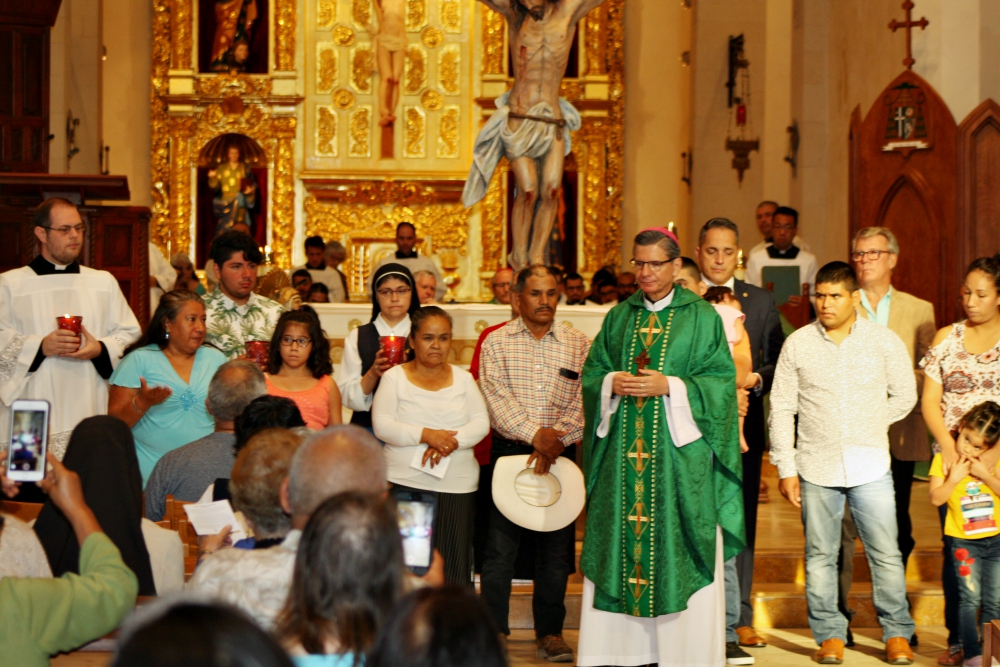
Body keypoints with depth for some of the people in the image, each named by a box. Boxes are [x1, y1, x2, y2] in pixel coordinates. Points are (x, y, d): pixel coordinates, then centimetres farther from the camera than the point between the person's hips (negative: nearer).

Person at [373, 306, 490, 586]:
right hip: (406, 485, -2)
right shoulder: (394, 377, 5)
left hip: (457, 489, 3)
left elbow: (481, 423, 4)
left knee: (452, 562, 0)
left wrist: (450, 441, -15)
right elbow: (382, 426, -6)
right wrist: (426, 435, -19)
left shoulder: (463, 378, 14)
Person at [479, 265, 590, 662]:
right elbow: (497, 397, -7)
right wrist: (535, 434, -16)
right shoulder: (496, 342, 3)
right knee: (500, 544, -1)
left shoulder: (578, 344, 6)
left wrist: (557, 437, -16)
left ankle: (550, 631, 15)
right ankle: (492, 629, 9)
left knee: (556, 546, 5)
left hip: (560, 453, 1)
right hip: (508, 450, -1)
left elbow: (584, 400, -3)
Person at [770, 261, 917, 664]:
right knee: (820, 555, 5)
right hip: (816, 468, 1)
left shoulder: (884, 341, 1)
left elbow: (904, 396, 12)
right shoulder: (797, 344, 2)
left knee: (886, 554, 0)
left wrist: (868, 427, 7)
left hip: (871, 466, 0)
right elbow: (781, 409, 3)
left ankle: (897, 634, 13)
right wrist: (786, 469, 0)